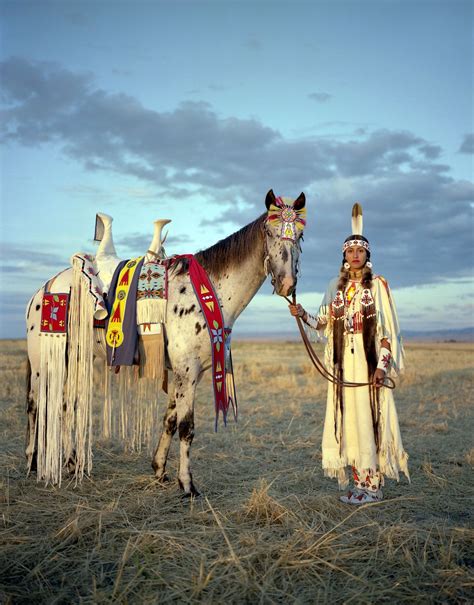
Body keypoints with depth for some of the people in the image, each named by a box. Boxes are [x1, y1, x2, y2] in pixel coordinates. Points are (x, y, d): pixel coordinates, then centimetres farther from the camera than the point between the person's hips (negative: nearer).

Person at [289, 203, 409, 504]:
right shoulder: (336, 287, 12)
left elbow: (388, 328, -5)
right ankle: (360, 481, 18)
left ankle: (373, 484, 8)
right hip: (344, 364, 4)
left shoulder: (378, 285, -1)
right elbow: (324, 323, 11)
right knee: (348, 419, 6)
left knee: (369, 419, -3)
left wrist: (382, 364, -13)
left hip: (370, 362, -4)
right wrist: (303, 314, -7)